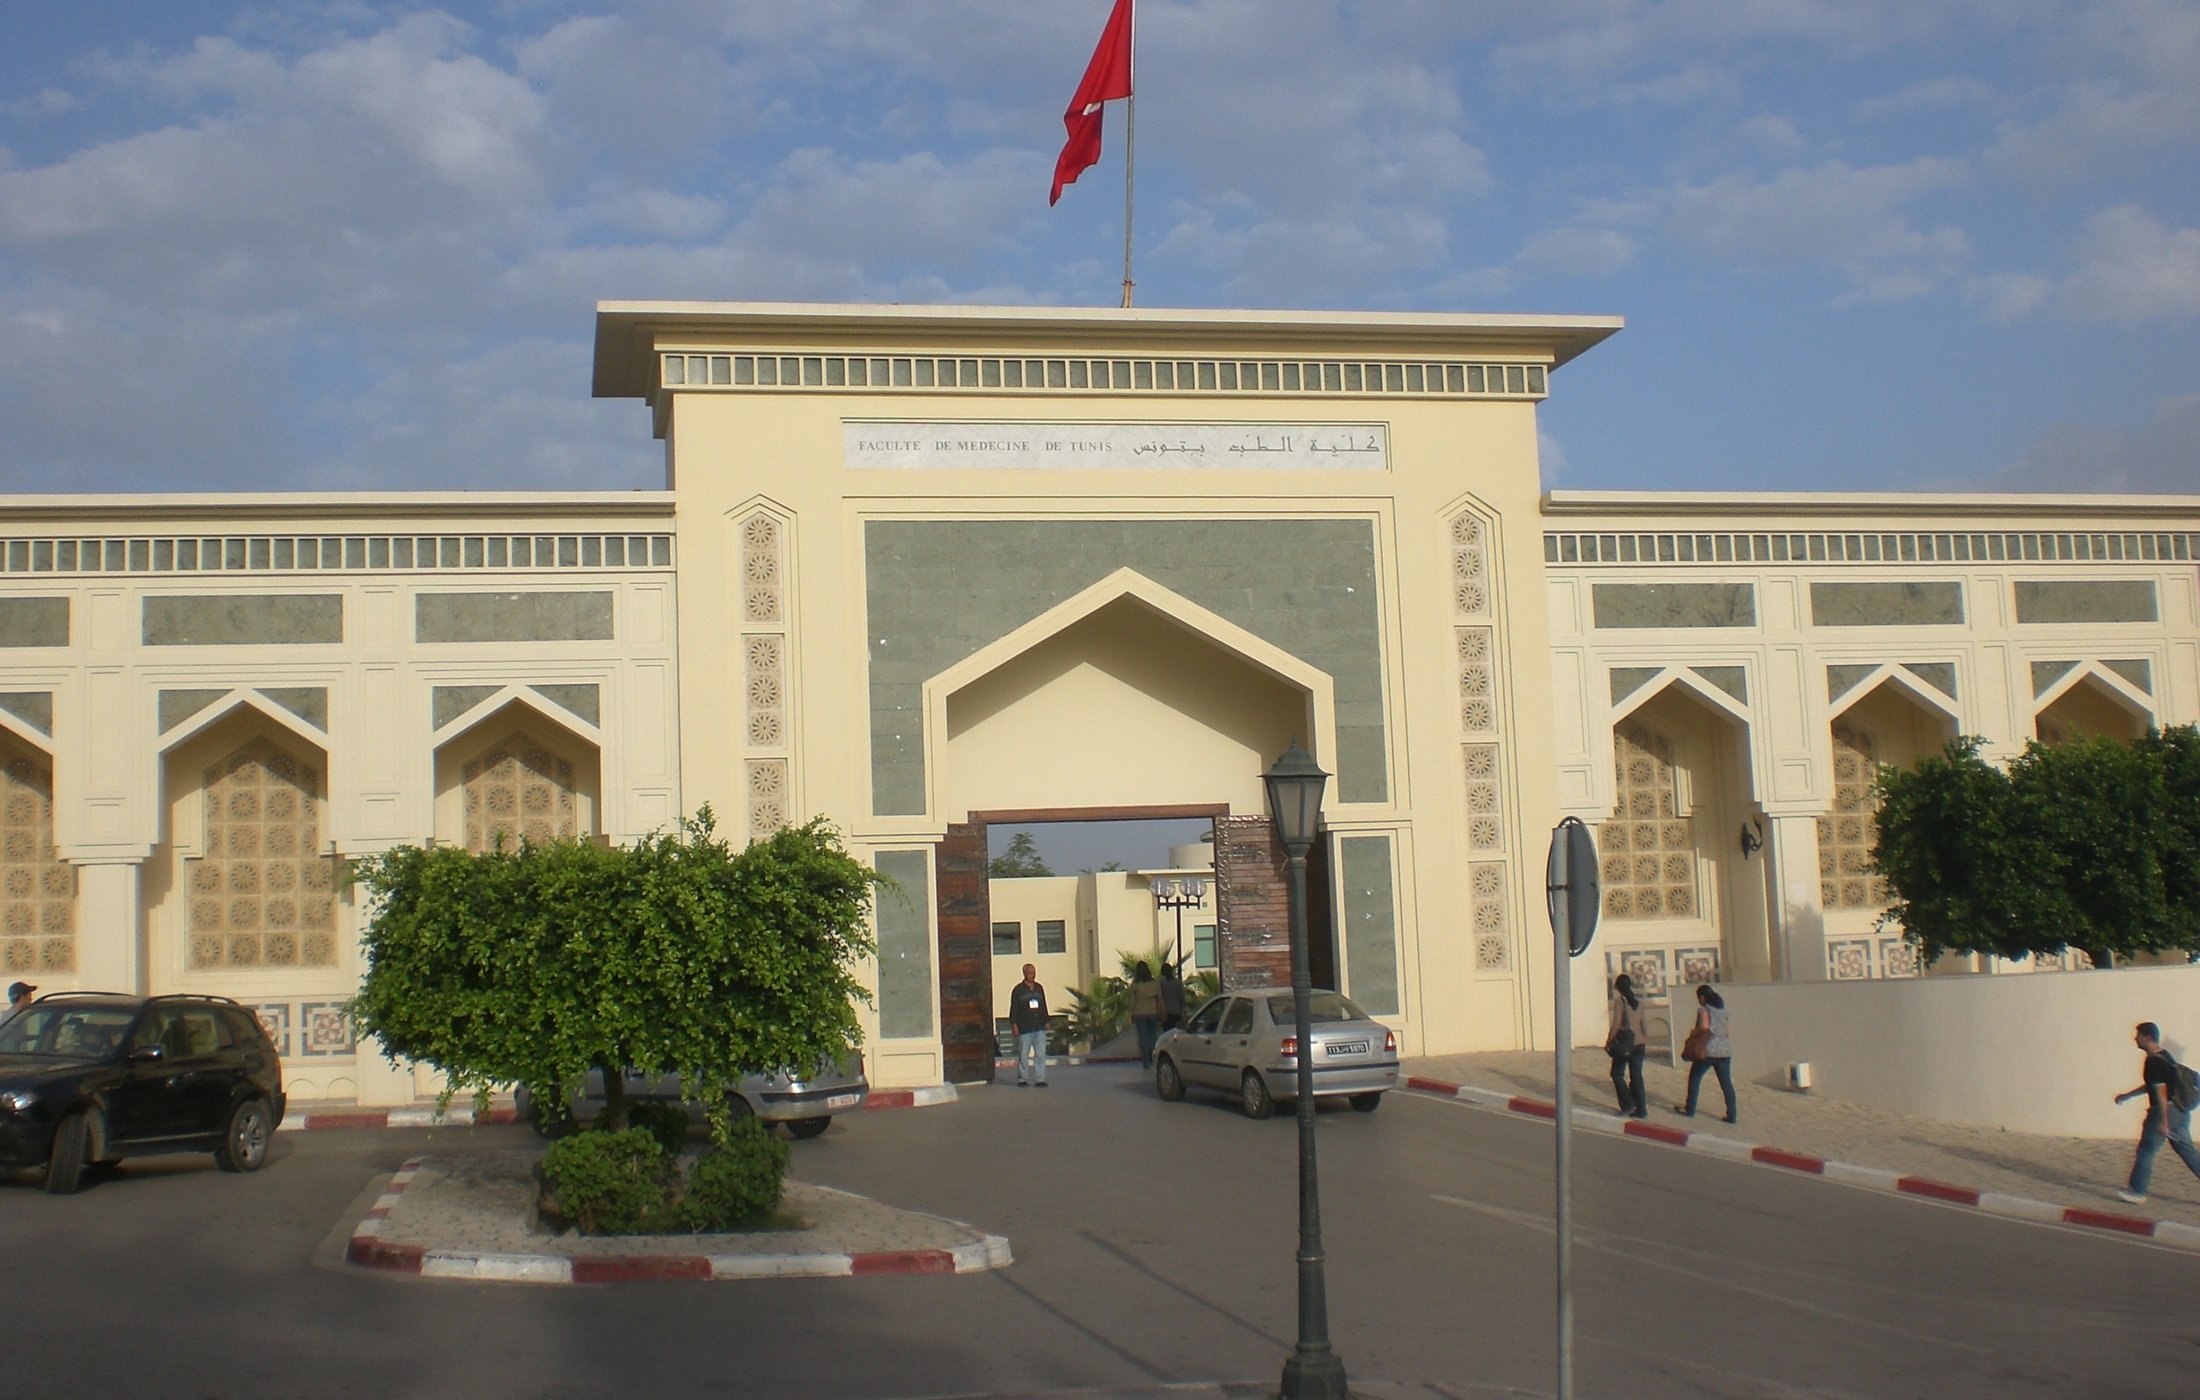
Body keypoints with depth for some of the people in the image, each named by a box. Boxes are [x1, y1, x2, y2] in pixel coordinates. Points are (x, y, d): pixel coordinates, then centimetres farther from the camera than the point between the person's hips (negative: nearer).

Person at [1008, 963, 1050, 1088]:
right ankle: (1022, 1079, 10)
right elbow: (1013, 1009, -2)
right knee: (1023, 1055, 1)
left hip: (1039, 1027, 4)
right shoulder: (1018, 990, -1)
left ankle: (1040, 1079, 4)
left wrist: (1046, 1021, 16)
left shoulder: (1039, 988, 13)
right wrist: (1014, 1024, -8)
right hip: (1025, 1029, -4)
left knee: (1041, 1053, 0)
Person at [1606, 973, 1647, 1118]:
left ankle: (1628, 1105, 0)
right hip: (1639, 1044, 5)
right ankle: (1641, 1109, 8)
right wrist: (1645, 1043, 24)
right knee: (1636, 1076, 9)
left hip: (1625, 1043, -5)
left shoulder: (1620, 1001, -10)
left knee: (1617, 1074, 9)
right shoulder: (1638, 1002, 8)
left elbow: (1616, 1024, -15)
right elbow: (1643, 1024, 14)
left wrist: (1608, 1041, -6)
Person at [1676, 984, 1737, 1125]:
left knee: (1694, 1077, 12)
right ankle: (1731, 1114, 2)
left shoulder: (1703, 1009, -6)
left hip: (1709, 1049, -6)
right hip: (1725, 1049, 6)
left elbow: (1704, 1026, -21)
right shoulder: (1722, 1009, 15)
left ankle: (1690, 1109, 17)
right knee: (1726, 1082, 5)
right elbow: (1726, 1029, 17)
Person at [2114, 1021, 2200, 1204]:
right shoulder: (2163, 1056, 14)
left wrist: (2163, 1121, -23)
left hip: (2166, 1110, -10)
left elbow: (2161, 1091, -22)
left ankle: (2137, 1192, 5)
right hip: (2180, 1111, 10)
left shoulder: (2154, 1061, -17)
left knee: (2146, 1151, -1)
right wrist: (2127, 1095, 28)